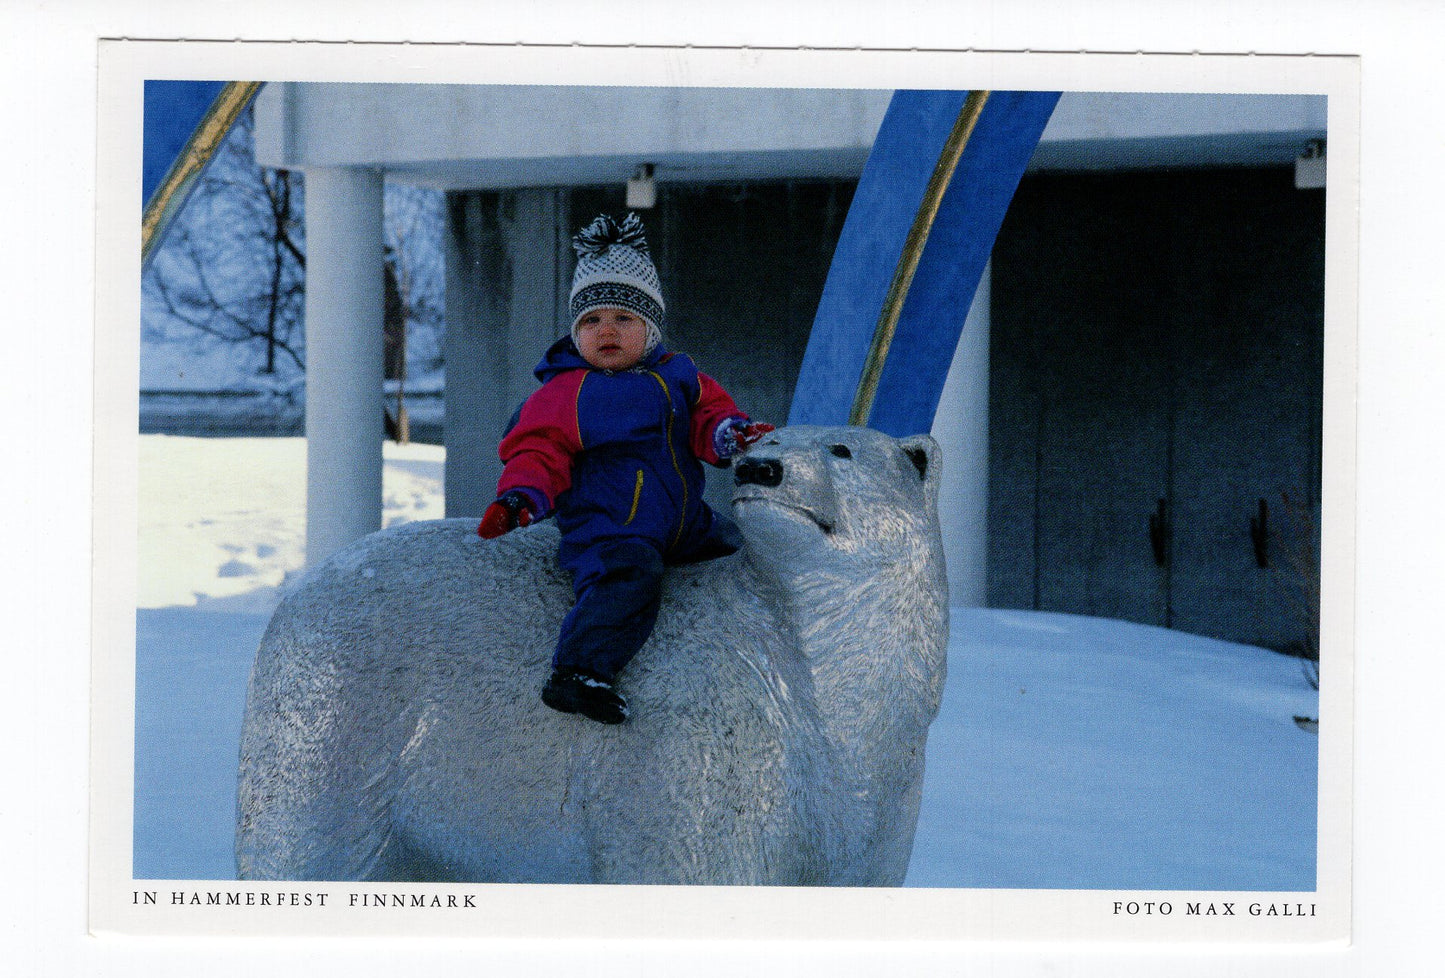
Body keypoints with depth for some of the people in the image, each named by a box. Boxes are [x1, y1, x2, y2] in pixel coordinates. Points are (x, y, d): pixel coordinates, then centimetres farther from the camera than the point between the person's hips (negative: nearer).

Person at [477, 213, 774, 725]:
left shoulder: (677, 375, 11)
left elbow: (705, 414, 13)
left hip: (683, 525, 8)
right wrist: (520, 497, -26)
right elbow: (539, 451, -8)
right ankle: (577, 672, -47)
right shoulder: (566, 393, -6)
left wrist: (728, 432, -13)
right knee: (627, 577, -36)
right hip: (609, 530, -8)